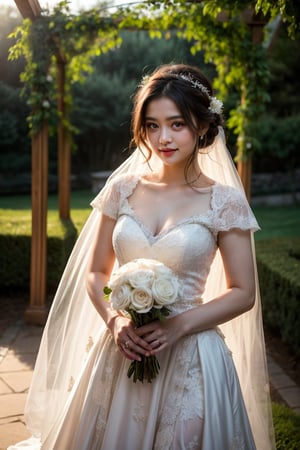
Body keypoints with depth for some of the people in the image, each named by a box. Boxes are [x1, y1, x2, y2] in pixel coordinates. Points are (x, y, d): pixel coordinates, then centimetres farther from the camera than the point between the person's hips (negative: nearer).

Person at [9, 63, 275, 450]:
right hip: (121, 350, 3)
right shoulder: (123, 188, 1)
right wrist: (114, 321, -11)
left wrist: (179, 325, -16)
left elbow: (243, 293, -4)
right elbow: (95, 273, 6)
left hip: (190, 355, -2)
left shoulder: (225, 201, -6)